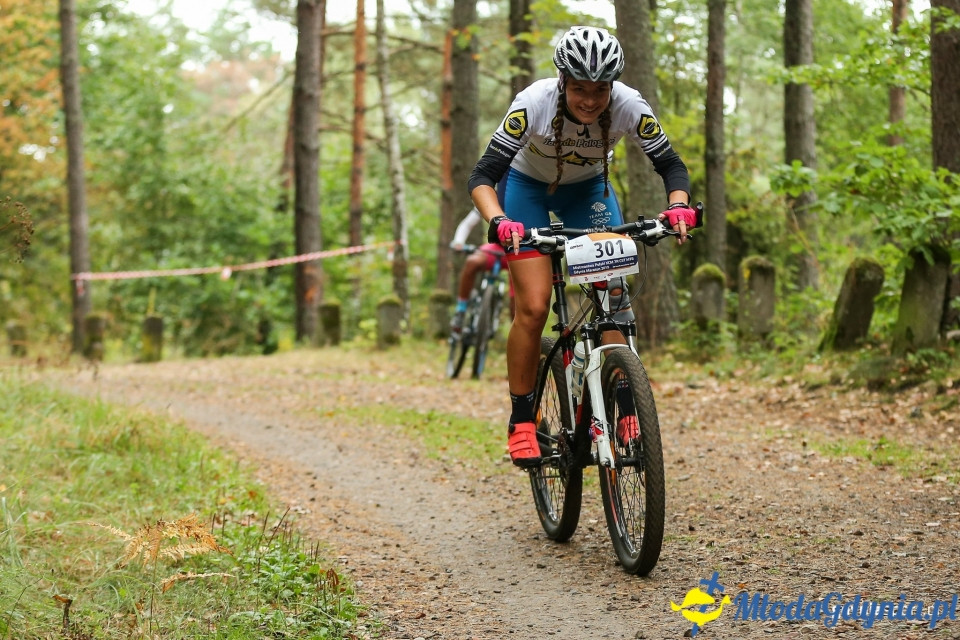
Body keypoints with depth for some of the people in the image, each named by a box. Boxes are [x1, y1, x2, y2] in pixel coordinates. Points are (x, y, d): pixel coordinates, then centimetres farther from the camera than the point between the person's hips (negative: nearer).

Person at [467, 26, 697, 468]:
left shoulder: (629, 107, -29)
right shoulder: (534, 103, -35)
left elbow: (671, 165, -17)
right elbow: (483, 176, -35)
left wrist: (678, 205, -39)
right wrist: (497, 221, -54)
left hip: (589, 189, 2)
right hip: (527, 187, -2)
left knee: (614, 293, -15)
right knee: (533, 306, -14)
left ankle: (624, 408, -7)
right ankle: (521, 422, -1)